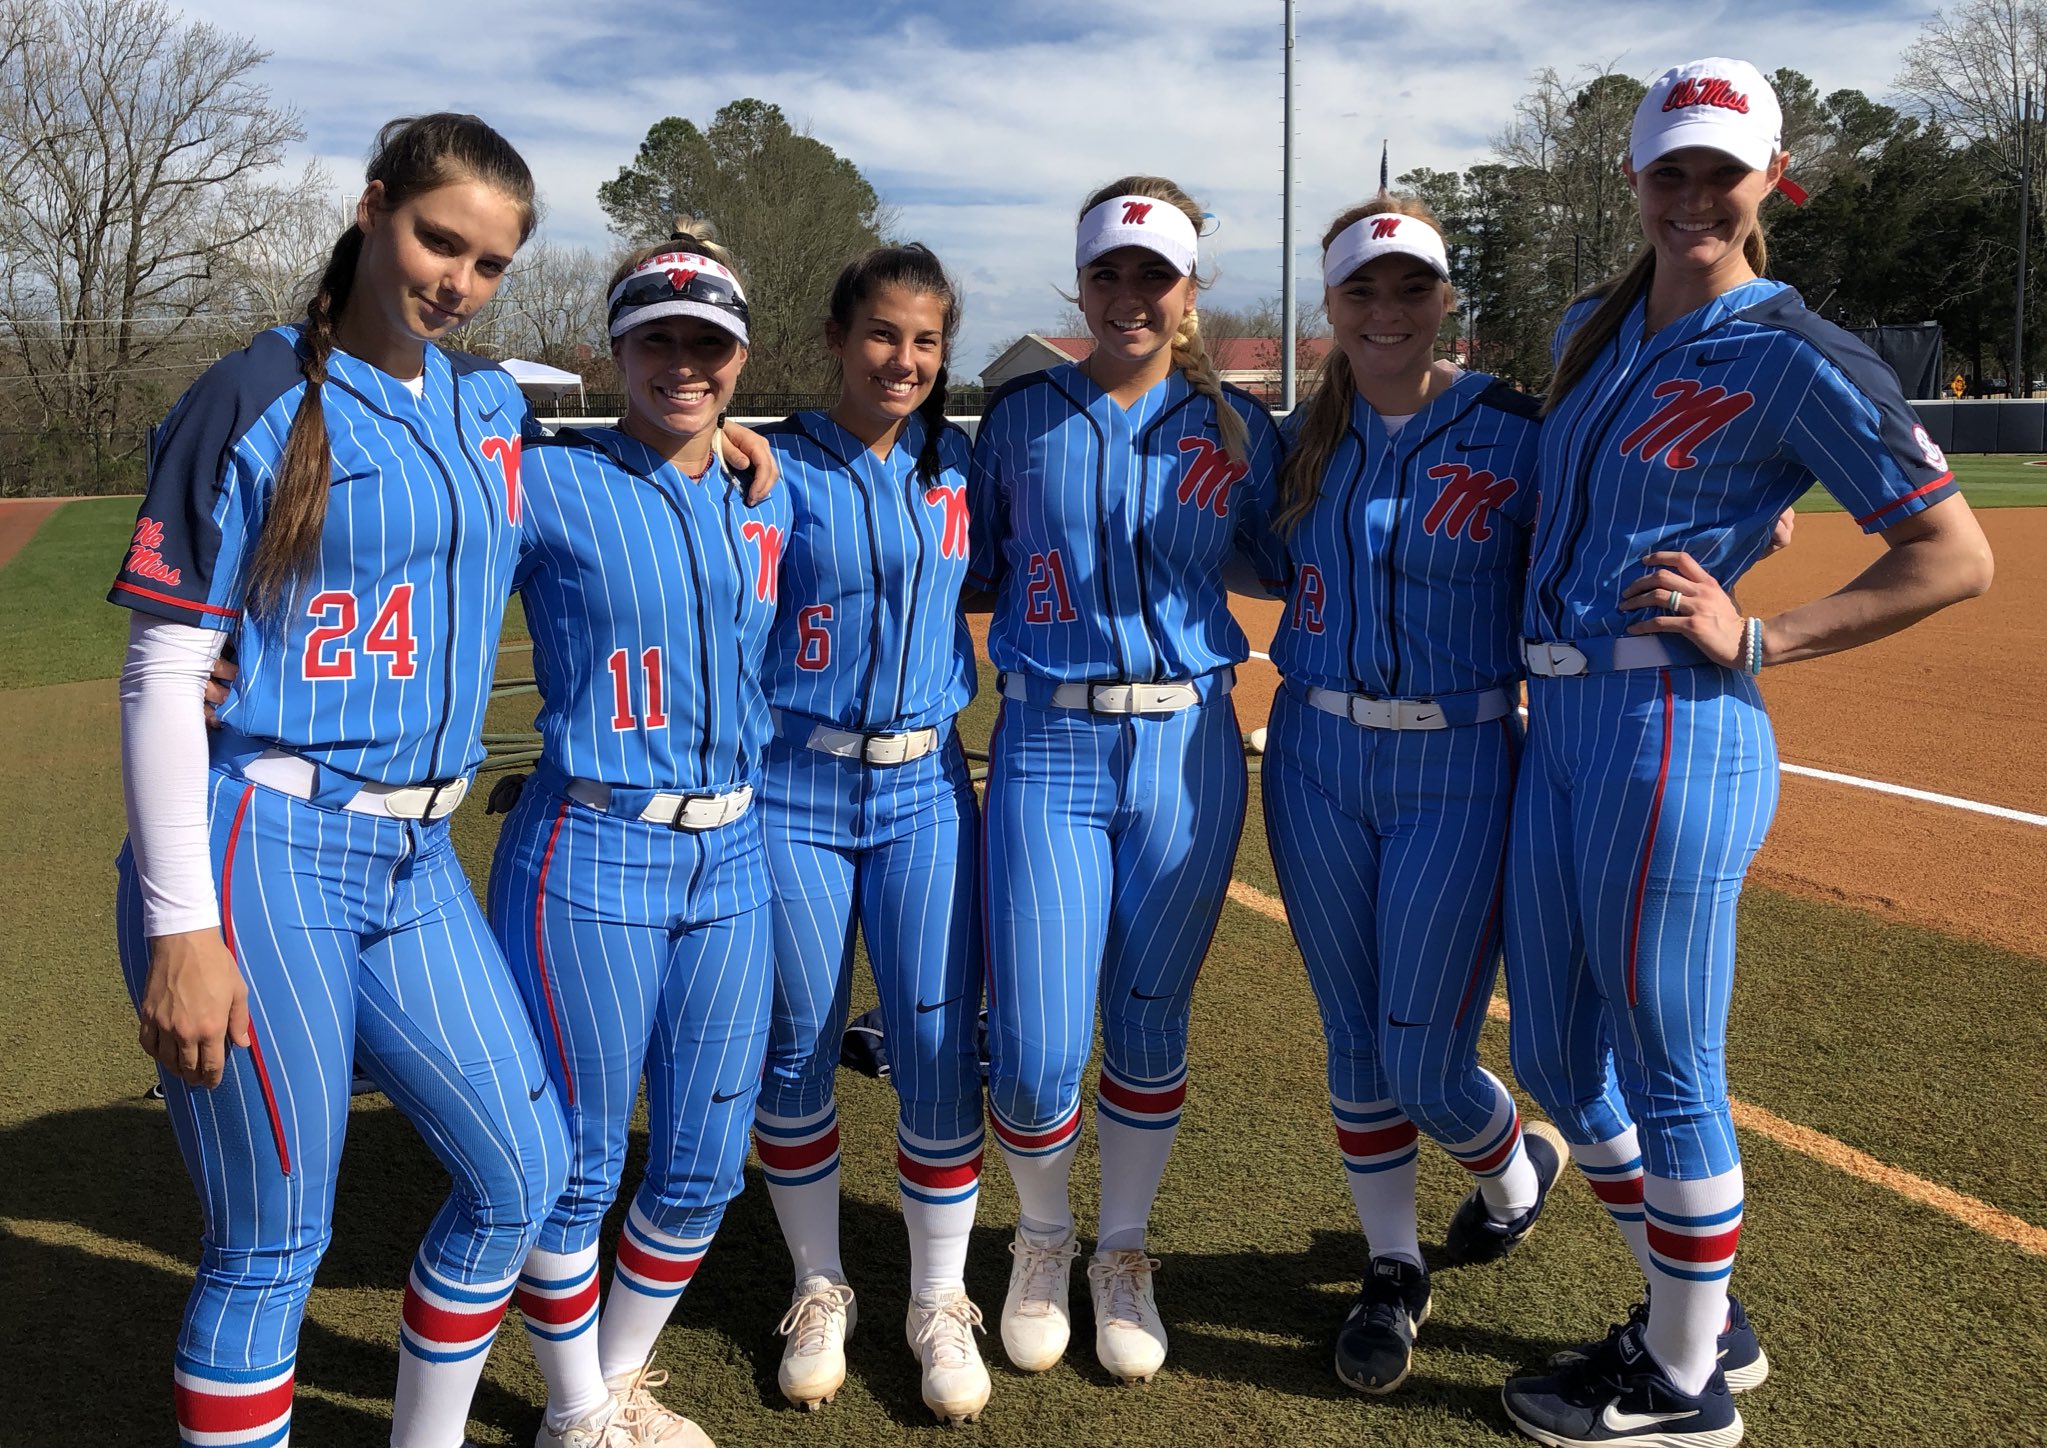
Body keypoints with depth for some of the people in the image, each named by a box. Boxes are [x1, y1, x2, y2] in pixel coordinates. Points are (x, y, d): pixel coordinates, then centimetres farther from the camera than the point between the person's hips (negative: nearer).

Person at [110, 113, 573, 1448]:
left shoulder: (491, 405, 10)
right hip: (264, 856, -7)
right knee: (274, 1243, 2)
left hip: (413, 862, 7)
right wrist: (180, 925, -15)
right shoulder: (259, 401, -8)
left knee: (524, 1170, 13)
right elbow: (161, 673, -10)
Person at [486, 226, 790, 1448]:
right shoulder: (549, 485, -6)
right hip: (589, 859, -5)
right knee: (578, 1163, 6)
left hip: (734, 860, 5)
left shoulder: (769, 497, 10)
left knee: (704, 1165, 13)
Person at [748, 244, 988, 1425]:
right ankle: (820, 1292, 26)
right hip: (794, 786, -2)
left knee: (941, 1045, -1)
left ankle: (942, 1303, 17)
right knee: (798, 1046, 6)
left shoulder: (959, 468, 8)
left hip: (926, 786, 3)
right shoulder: (777, 470, -4)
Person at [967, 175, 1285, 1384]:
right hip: (1046, 749, -1)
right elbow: (969, 570, 11)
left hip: (1188, 749, 1)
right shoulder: (1020, 416, 5)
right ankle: (1043, 1239, 27)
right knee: (1035, 1049, -4)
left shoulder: (1236, 428, 6)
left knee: (1151, 1026, 9)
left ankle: (1126, 1259, 32)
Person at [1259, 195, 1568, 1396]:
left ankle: (1519, 1167, 37)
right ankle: (1394, 1269, 31)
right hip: (1316, 763, 4)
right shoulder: (1305, 439, 6)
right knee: (1355, 1041, 11)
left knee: (1425, 1063, 1)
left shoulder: (1518, 436, -7)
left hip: (1459, 770, -4)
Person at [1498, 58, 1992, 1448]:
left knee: (1666, 1069, 3)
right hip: (1558, 722, 8)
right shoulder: (1592, 330, 14)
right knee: (1557, 1055, 16)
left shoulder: (1799, 358, -8)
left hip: (1674, 733, -8)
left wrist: (1755, 641, -14)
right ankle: (1707, 1321, 35)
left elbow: (1958, 558, -8)